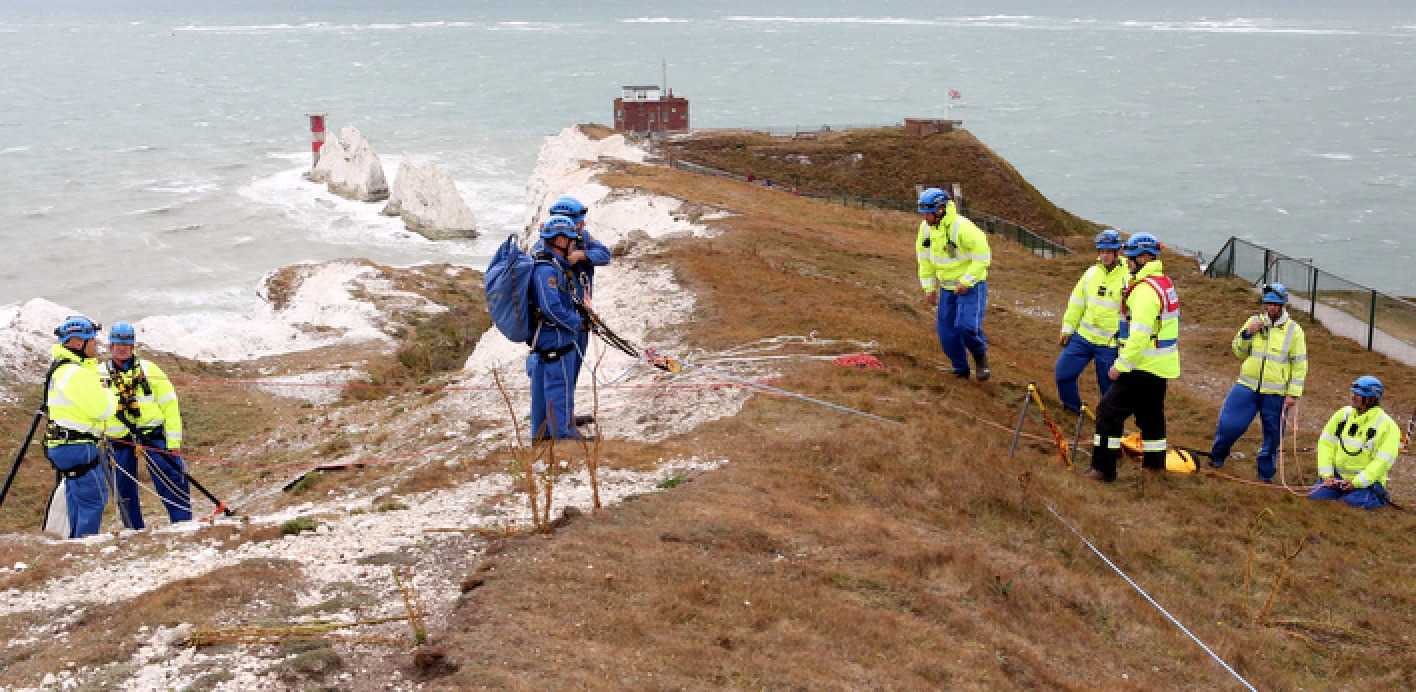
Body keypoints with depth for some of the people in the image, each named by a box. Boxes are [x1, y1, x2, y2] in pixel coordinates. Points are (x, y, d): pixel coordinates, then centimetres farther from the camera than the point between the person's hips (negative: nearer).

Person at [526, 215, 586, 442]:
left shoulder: (556, 266, 12)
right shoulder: (547, 270, -21)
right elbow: (552, 308, -26)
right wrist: (577, 322, -15)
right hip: (556, 340, -11)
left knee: (543, 385, 16)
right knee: (560, 385, -3)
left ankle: (541, 432, 26)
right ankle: (563, 432, 3)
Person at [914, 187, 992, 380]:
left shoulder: (962, 227, -24)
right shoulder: (926, 228, -3)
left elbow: (983, 256, -20)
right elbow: (924, 259, 11)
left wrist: (967, 281, -22)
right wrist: (929, 288, 9)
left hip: (971, 285, -7)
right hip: (947, 287, 7)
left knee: (967, 326, -19)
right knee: (946, 330, 4)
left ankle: (981, 358, 11)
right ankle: (960, 368, 22)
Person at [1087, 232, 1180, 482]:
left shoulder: (1145, 290, -20)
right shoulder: (1165, 283, 12)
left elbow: (1140, 335, -26)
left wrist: (1121, 365, -21)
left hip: (1144, 366, -10)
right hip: (1162, 365, 10)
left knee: (1109, 412, -6)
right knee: (1151, 414, 21)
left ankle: (1103, 469, -6)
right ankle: (1154, 464, 32)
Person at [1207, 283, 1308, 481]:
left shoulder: (1293, 330, -3)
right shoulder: (1254, 322, 5)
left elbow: (1300, 365, -1)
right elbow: (1238, 352, 8)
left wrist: (1293, 393, -6)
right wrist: (1247, 333, -10)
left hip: (1276, 394, -1)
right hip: (1247, 386, 2)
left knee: (1273, 435, 6)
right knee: (1229, 424, -5)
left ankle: (1265, 472, 23)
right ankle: (1217, 456, 21)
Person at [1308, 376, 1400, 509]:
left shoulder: (1387, 425, -12)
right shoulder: (1343, 414, 4)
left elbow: (1383, 461, -17)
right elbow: (1326, 443, 4)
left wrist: (1356, 483, -22)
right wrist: (1327, 475, -7)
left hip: (1367, 481, -4)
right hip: (1337, 476, 4)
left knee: (1352, 503, -26)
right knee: (1314, 497, -15)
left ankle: (1379, 498, 5)